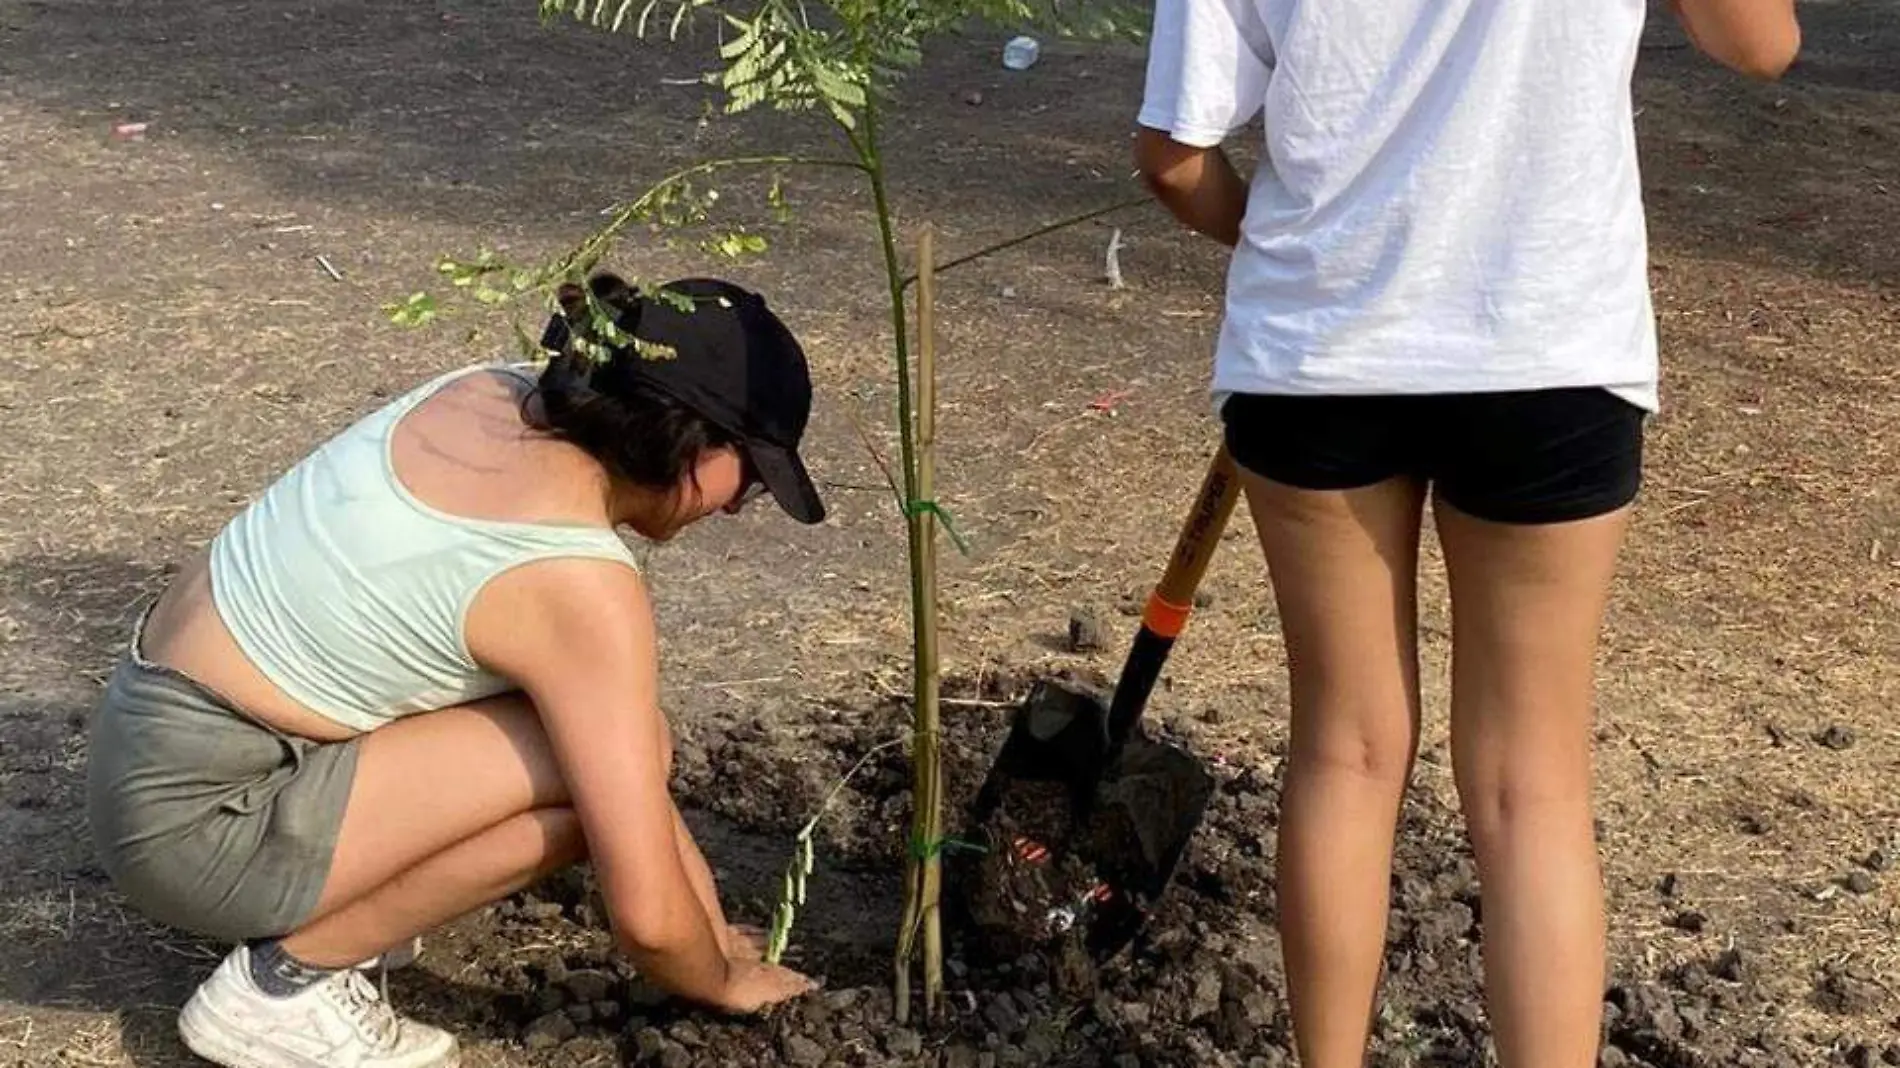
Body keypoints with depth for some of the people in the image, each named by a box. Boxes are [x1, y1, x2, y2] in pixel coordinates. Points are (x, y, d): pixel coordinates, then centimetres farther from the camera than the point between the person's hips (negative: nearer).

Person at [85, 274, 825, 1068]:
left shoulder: (493, 394, 0)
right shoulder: (577, 581, -24)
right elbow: (645, 917, -20)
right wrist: (724, 981, 3)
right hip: (198, 814, -8)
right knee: (602, 767, -15)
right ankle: (281, 979, -4)